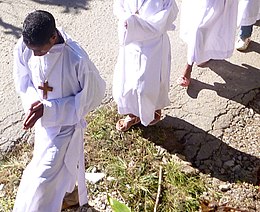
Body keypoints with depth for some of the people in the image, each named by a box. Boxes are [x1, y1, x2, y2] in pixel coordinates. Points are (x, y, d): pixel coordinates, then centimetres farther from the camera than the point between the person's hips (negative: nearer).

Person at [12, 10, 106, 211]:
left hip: (65, 123, -5)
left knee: (43, 179, 0)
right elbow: (23, 82, 0)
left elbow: (92, 96, -20)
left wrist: (48, 109, -29)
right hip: (43, 121, 5)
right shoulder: (24, 47, -18)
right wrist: (33, 102, -22)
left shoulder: (77, 59, -33)